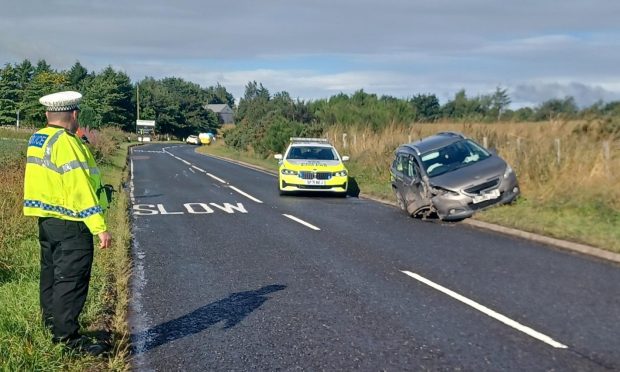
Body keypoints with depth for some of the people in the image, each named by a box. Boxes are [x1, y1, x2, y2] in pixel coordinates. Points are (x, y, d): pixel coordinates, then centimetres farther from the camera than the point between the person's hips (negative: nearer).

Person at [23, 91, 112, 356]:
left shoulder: (36, 140, 10)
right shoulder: (66, 143, -18)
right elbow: (80, 189, -22)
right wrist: (99, 227, -22)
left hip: (45, 219, 9)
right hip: (70, 224, -9)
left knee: (51, 275, 17)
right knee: (71, 281, -4)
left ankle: (52, 328, 29)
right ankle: (68, 338, 0)